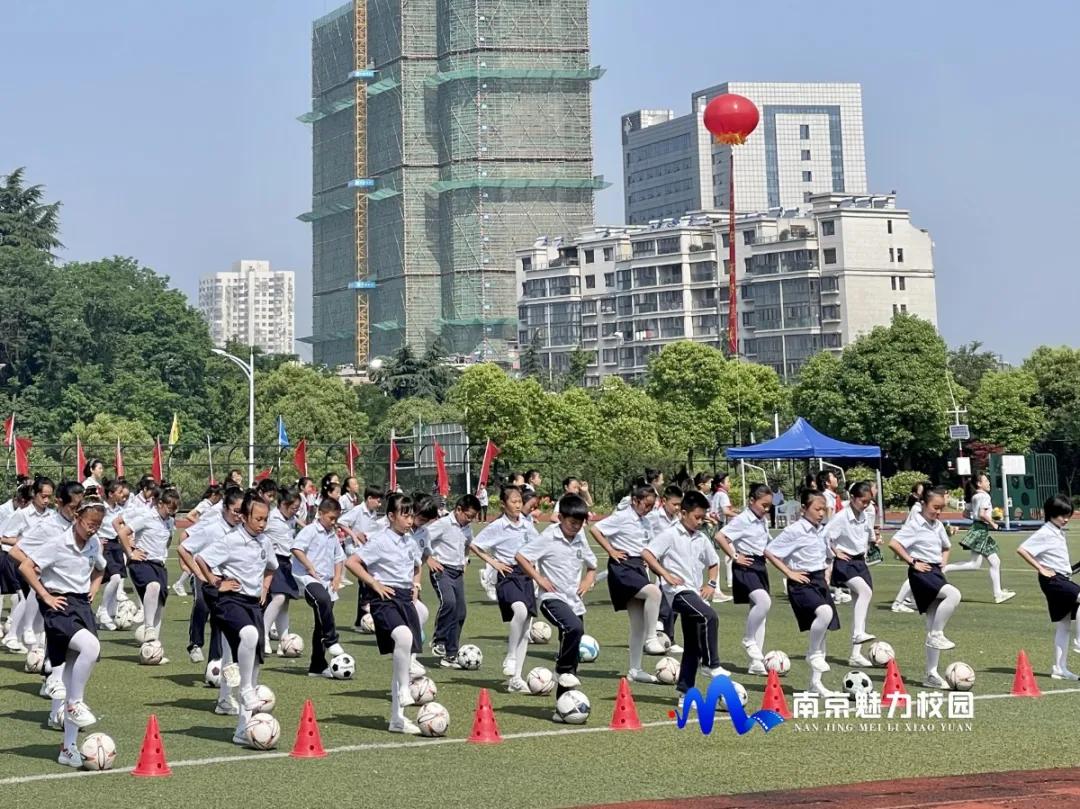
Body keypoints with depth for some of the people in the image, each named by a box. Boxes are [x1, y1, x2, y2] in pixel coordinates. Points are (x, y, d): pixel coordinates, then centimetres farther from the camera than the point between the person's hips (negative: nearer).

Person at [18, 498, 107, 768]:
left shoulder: (94, 544, 7)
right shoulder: (58, 544, -12)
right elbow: (25, 567, -15)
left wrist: (92, 591, 12)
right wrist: (45, 596, -15)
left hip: (82, 605, 6)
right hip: (60, 607, -6)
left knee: (74, 681, 5)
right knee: (91, 645, -35)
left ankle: (69, 748, 10)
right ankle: (75, 703, -15)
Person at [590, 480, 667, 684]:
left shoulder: (644, 522, 14)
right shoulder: (622, 517, -8)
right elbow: (595, 529, -14)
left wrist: (645, 557, 13)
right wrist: (611, 551, -14)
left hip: (638, 567, 8)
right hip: (622, 567, -8)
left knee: (639, 624, 6)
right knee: (654, 592, -33)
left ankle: (635, 670, 12)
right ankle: (651, 639, -26)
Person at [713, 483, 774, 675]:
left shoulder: (762, 522, 13)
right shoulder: (742, 520, -11)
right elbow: (719, 537, -21)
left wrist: (766, 554, 12)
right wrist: (734, 556, -17)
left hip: (760, 565, 9)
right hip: (746, 566, -9)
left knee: (759, 610, 7)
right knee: (764, 601, -29)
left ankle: (756, 661, 10)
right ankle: (748, 640, -9)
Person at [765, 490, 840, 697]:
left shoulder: (822, 530, 10)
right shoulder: (795, 531, -12)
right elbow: (769, 551, -13)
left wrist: (826, 575, 12)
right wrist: (790, 573, -14)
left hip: (820, 581, 8)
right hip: (802, 583, -8)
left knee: (822, 631, 6)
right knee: (825, 611, -34)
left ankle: (815, 684, 13)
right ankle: (813, 654, -10)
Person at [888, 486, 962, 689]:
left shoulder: (938, 526, 13)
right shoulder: (915, 524, -8)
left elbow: (946, 548, 31)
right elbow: (894, 543, -19)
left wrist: (943, 563, 12)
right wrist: (912, 562, -16)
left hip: (936, 572, 8)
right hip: (922, 572, -8)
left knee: (934, 625, 6)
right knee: (953, 594, -31)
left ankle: (931, 674, 9)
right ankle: (936, 634, -18)